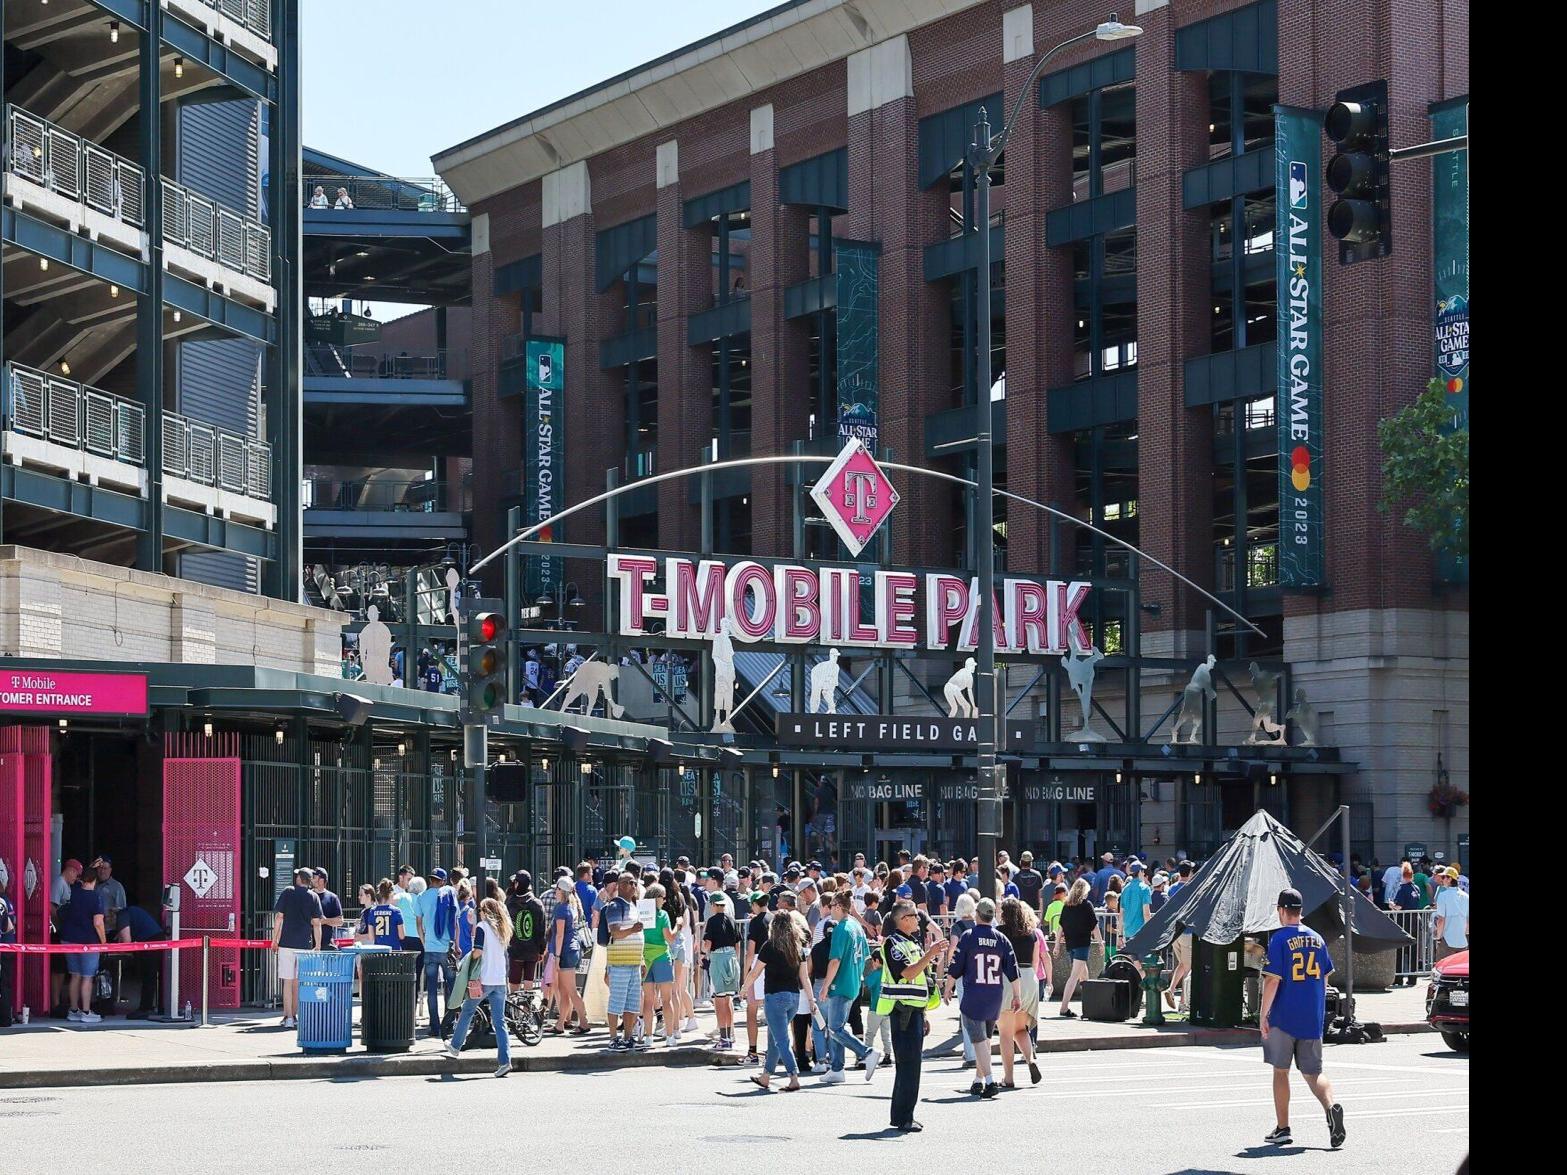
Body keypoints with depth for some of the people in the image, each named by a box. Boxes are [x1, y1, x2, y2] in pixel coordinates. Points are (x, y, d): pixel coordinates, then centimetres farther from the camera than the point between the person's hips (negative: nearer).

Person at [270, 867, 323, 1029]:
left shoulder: (288, 892, 0)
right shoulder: (313, 897, 3)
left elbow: (279, 917, -1)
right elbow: (316, 923, 1)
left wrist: (274, 940, 6)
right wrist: (318, 946, 6)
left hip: (287, 943, -2)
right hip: (305, 945, 2)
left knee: (288, 981, 0)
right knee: (298, 982, 10)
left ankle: (288, 1017, -5)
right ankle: (295, 1016, 14)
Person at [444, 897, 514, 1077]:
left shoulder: (482, 927, -6)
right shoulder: (502, 929, 13)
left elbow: (478, 951, -16)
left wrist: (469, 957, 4)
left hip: (483, 979, -5)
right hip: (500, 981, 5)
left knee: (467, 1012, 16)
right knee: (499, 1022, 1)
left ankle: (455, 1048, 30)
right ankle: (505, 1061, -8)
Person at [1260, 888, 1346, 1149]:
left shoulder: (1280, 939, -9)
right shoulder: (1317, 939, 8)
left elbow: (1272, 980, -14)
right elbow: (1324, 979, 15)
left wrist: (1263, 1015, -7)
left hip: (1284, 1018, -4)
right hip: (1313, 1019, 4)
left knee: (1280, 1071, 9)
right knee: (1313, 1073, 7)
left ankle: (1282, 1128, 10)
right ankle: (1331, 1107, -21)